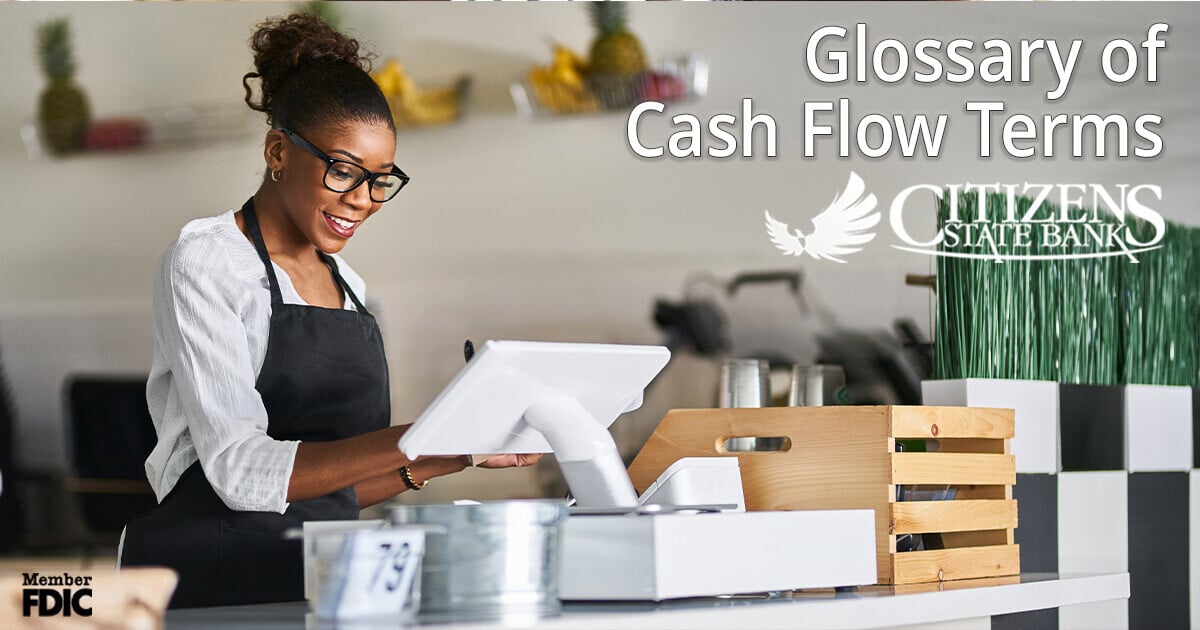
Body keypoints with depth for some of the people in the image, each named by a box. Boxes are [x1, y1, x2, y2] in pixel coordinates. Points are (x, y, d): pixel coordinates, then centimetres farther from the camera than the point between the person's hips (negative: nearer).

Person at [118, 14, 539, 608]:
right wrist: (409, 439, -26)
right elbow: (240, 471, -17)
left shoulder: (347, 285, 18)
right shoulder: (204, 262, -4)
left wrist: (452, 455, 4)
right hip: (216, 579, -7)